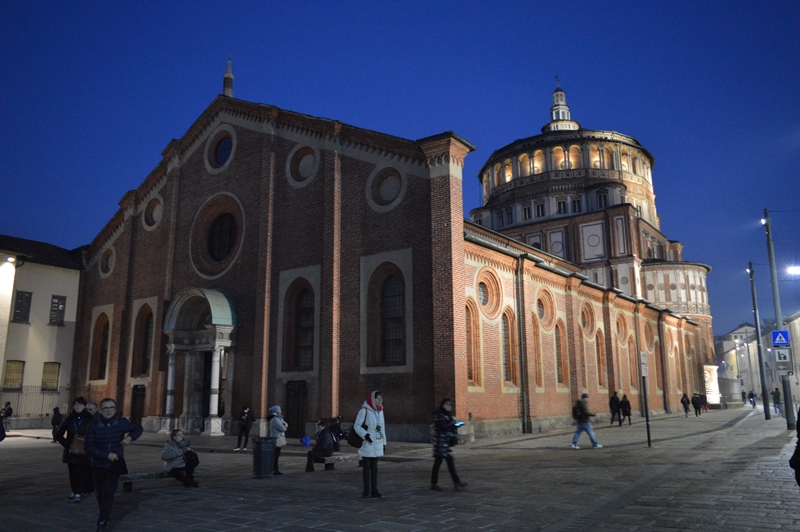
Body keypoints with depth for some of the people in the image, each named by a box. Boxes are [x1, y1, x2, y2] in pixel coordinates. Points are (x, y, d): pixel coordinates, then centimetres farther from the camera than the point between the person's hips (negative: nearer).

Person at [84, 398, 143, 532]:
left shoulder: (122, 422, -6)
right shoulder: (94, 425, -10)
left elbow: (138, 428, 12)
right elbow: (89, 447, -15)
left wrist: (130, 437, -9)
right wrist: (106, 455, -23)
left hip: (115, 465, -1)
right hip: (99, 465, 1)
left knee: (108, 493, -13)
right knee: (101, 494, 13)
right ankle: (105, 516, 38)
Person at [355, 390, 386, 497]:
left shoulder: (380, 411, 10)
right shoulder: (364, 411, -9)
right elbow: (356, 426, -11)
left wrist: (383, 442, 14)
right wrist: (365, 435, -23)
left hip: (377, 444, 5)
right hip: (367, 443, -5)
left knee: (374, 467, 8)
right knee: (366, 467, 4)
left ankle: (374, 490, 11)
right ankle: (366, 490, 12)